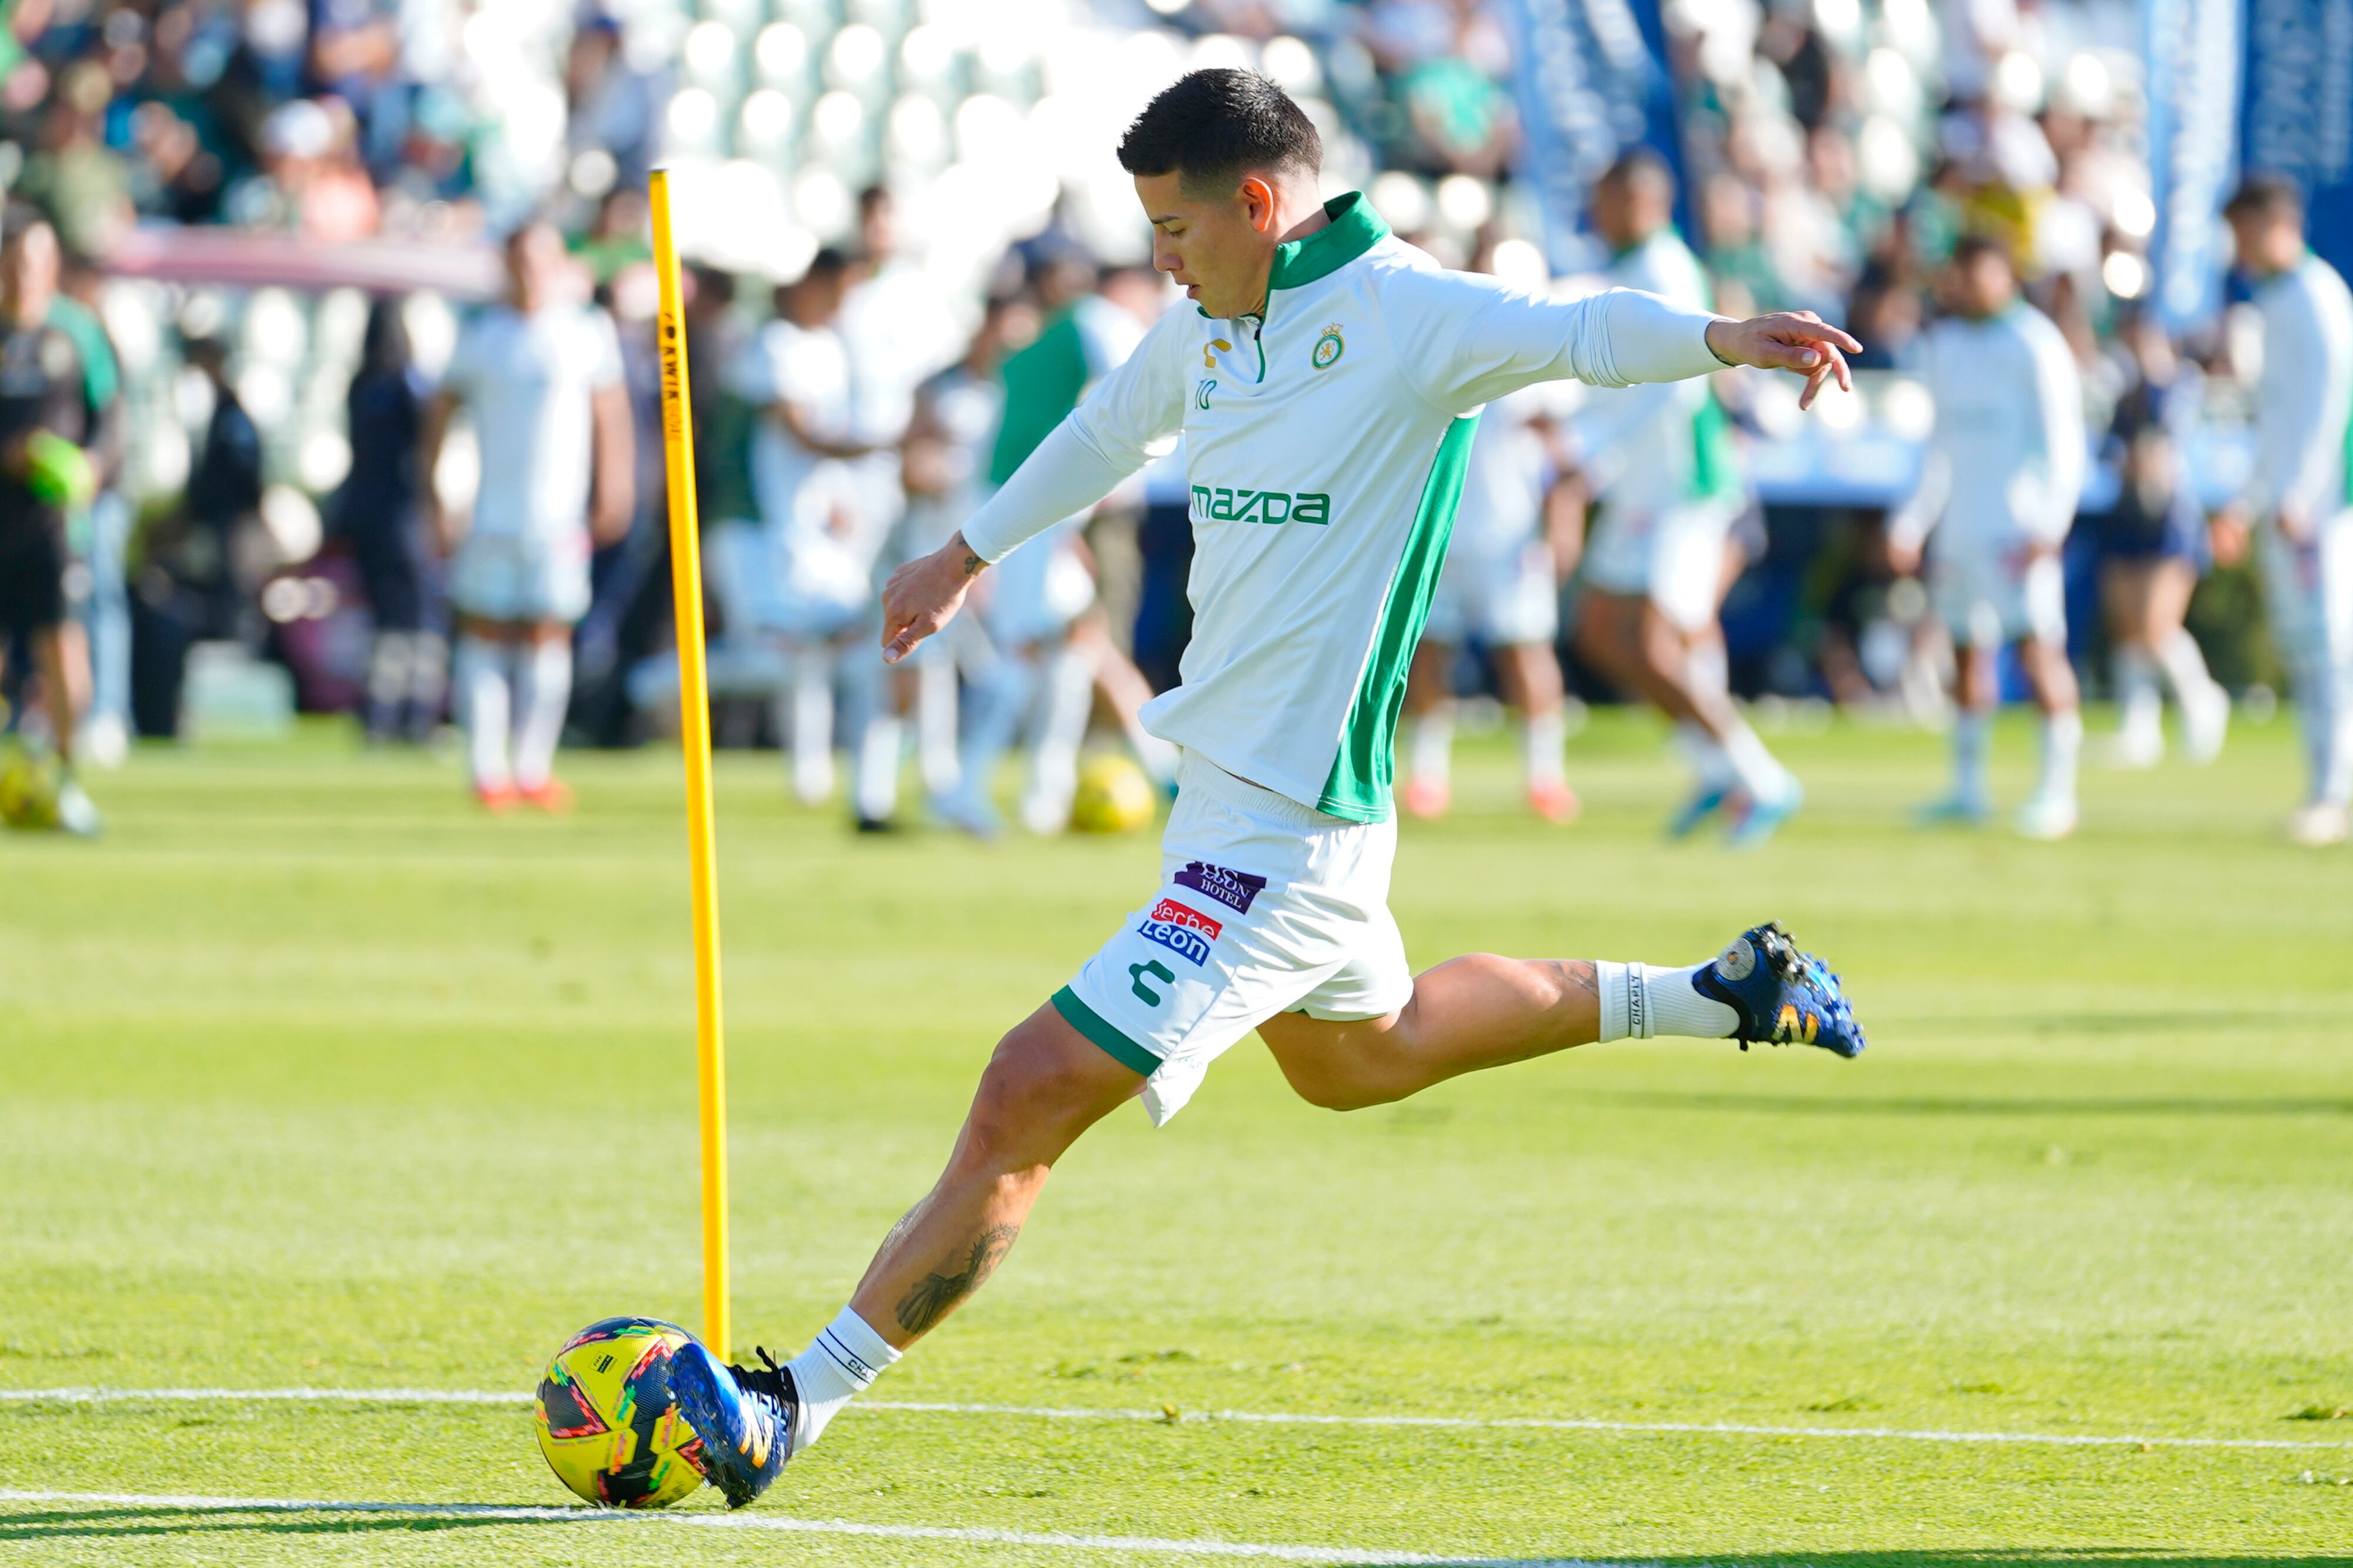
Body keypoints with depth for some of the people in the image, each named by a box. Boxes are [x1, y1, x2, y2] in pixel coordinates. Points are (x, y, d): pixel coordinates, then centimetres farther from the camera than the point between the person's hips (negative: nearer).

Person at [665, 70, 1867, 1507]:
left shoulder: (1403, 312, -18)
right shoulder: (1214, 324, 8)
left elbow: (1571, 333, -34)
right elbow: (1112, 429, 28)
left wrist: (1713, 339, -55)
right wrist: (969, 554, 42)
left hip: (1277, 834, -10)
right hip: (1226, 785, 10)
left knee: (1029, 1102, -11)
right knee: (1359, 1054, 33)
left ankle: (792, 1410, -7)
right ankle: (1729, 993, 40)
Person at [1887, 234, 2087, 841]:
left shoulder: (2034, 345, -6)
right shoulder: (1946, 346, 17)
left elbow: (2062, 443, -9)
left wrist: (2047, 527, -17)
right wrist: (1913, 520, 22)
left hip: (2017, 527, -7)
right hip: (1959, 524, 7)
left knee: (2036, 644, -13)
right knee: (1966, 649, 7)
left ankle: (2058, 790, -13)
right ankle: (1967, 788, 13)